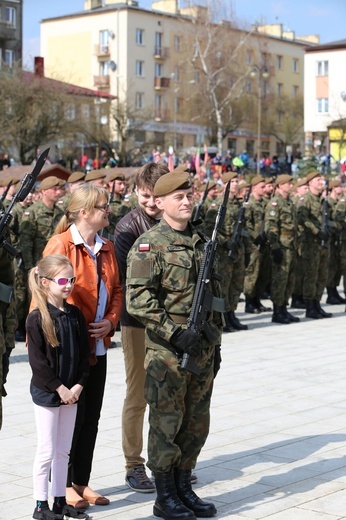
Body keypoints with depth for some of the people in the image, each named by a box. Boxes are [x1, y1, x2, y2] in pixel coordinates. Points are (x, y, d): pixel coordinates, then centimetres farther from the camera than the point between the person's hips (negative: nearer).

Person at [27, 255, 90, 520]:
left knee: (64, 450, 12)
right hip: (46, 392, -5)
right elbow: (37, 361, -14)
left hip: (71, 392, 5)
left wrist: (78, 386, -5)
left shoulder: (76, 315, 5)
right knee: (47, 450, 0)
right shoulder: (37, 318, -12)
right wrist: (59, 388, -14)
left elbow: (84, 353, 6)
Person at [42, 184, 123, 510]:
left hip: (98, 346, 7)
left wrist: (111, 321, 0)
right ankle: (66, 485, 14)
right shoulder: (60, 244, -13)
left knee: (91, 418, 11)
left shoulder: (106, 248, 11)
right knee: (71, 416, 1)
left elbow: (116, 290, 16)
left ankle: (82, 482, 22)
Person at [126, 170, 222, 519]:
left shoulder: (200, 241, 13)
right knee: (167, 423, 1)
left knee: (196, 424, 12)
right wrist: (176, 334, -21)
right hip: (166, 351, -7)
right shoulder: (149, 245, -9)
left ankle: (184, 488, 25)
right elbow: (138, 300, -17)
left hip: (202, 350, 7)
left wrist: (215, 335, 16)